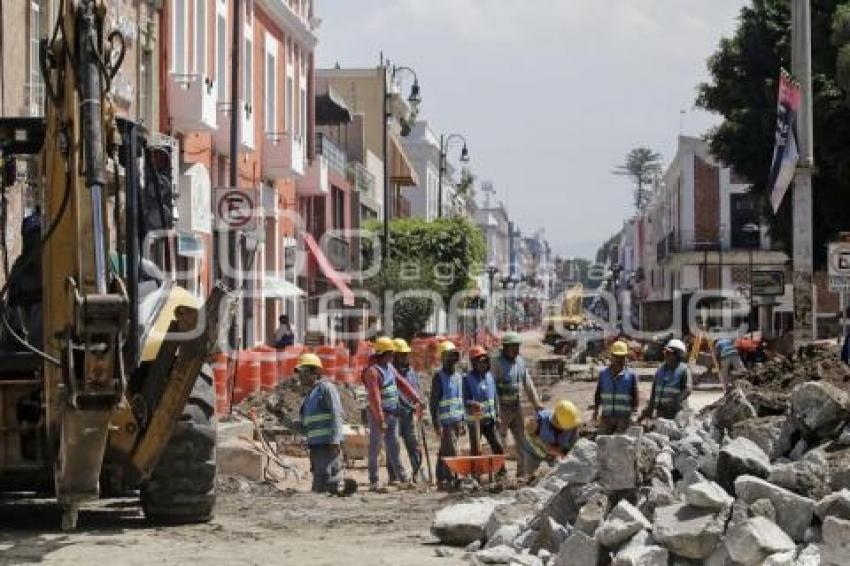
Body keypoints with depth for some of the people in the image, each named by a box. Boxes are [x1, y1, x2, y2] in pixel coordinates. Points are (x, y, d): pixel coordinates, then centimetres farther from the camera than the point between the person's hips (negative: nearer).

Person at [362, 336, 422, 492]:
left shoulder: (389, 367, 11)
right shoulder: (372, 371, -18)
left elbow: (401, 384, 18)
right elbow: (374, 397, -24)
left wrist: (416, 399, 11)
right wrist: (380, 419, -28)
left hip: (392, 413, 8)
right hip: (378, 415, -8)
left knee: (393, 447, 11)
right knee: (375, 449, 0)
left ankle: (400, 478, 14)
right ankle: (374, 482, 4)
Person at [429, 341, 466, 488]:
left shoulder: (458, 377, 14)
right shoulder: (439, 377, -8)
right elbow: (434, 402, -12)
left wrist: (462, 421, 17)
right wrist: (437, 424, -17)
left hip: (456, 421, 7)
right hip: (445, 421, -7)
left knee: (444, 452, 11)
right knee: (451, 451, -13)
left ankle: (441, 479, 15)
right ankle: (451, 479, -14)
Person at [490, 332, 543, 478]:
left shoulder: (520, 361, 6)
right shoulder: (498, 364, -15)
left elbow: (528, 383, 13)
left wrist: (536, 403, 9)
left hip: (517, 406, 7)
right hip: (502, 408, -7)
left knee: (521, 439, 8)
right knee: (500, 442, -2)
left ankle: (523, 470, 15)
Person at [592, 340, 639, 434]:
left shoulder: (631, 375, 2)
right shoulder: (603, 374, 9)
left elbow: (635, 397, 3)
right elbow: (598, 394, 14)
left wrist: (634, 412, -7)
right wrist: (596, 410, 7)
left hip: (624, 418, -3)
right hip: (606, 417, 3)